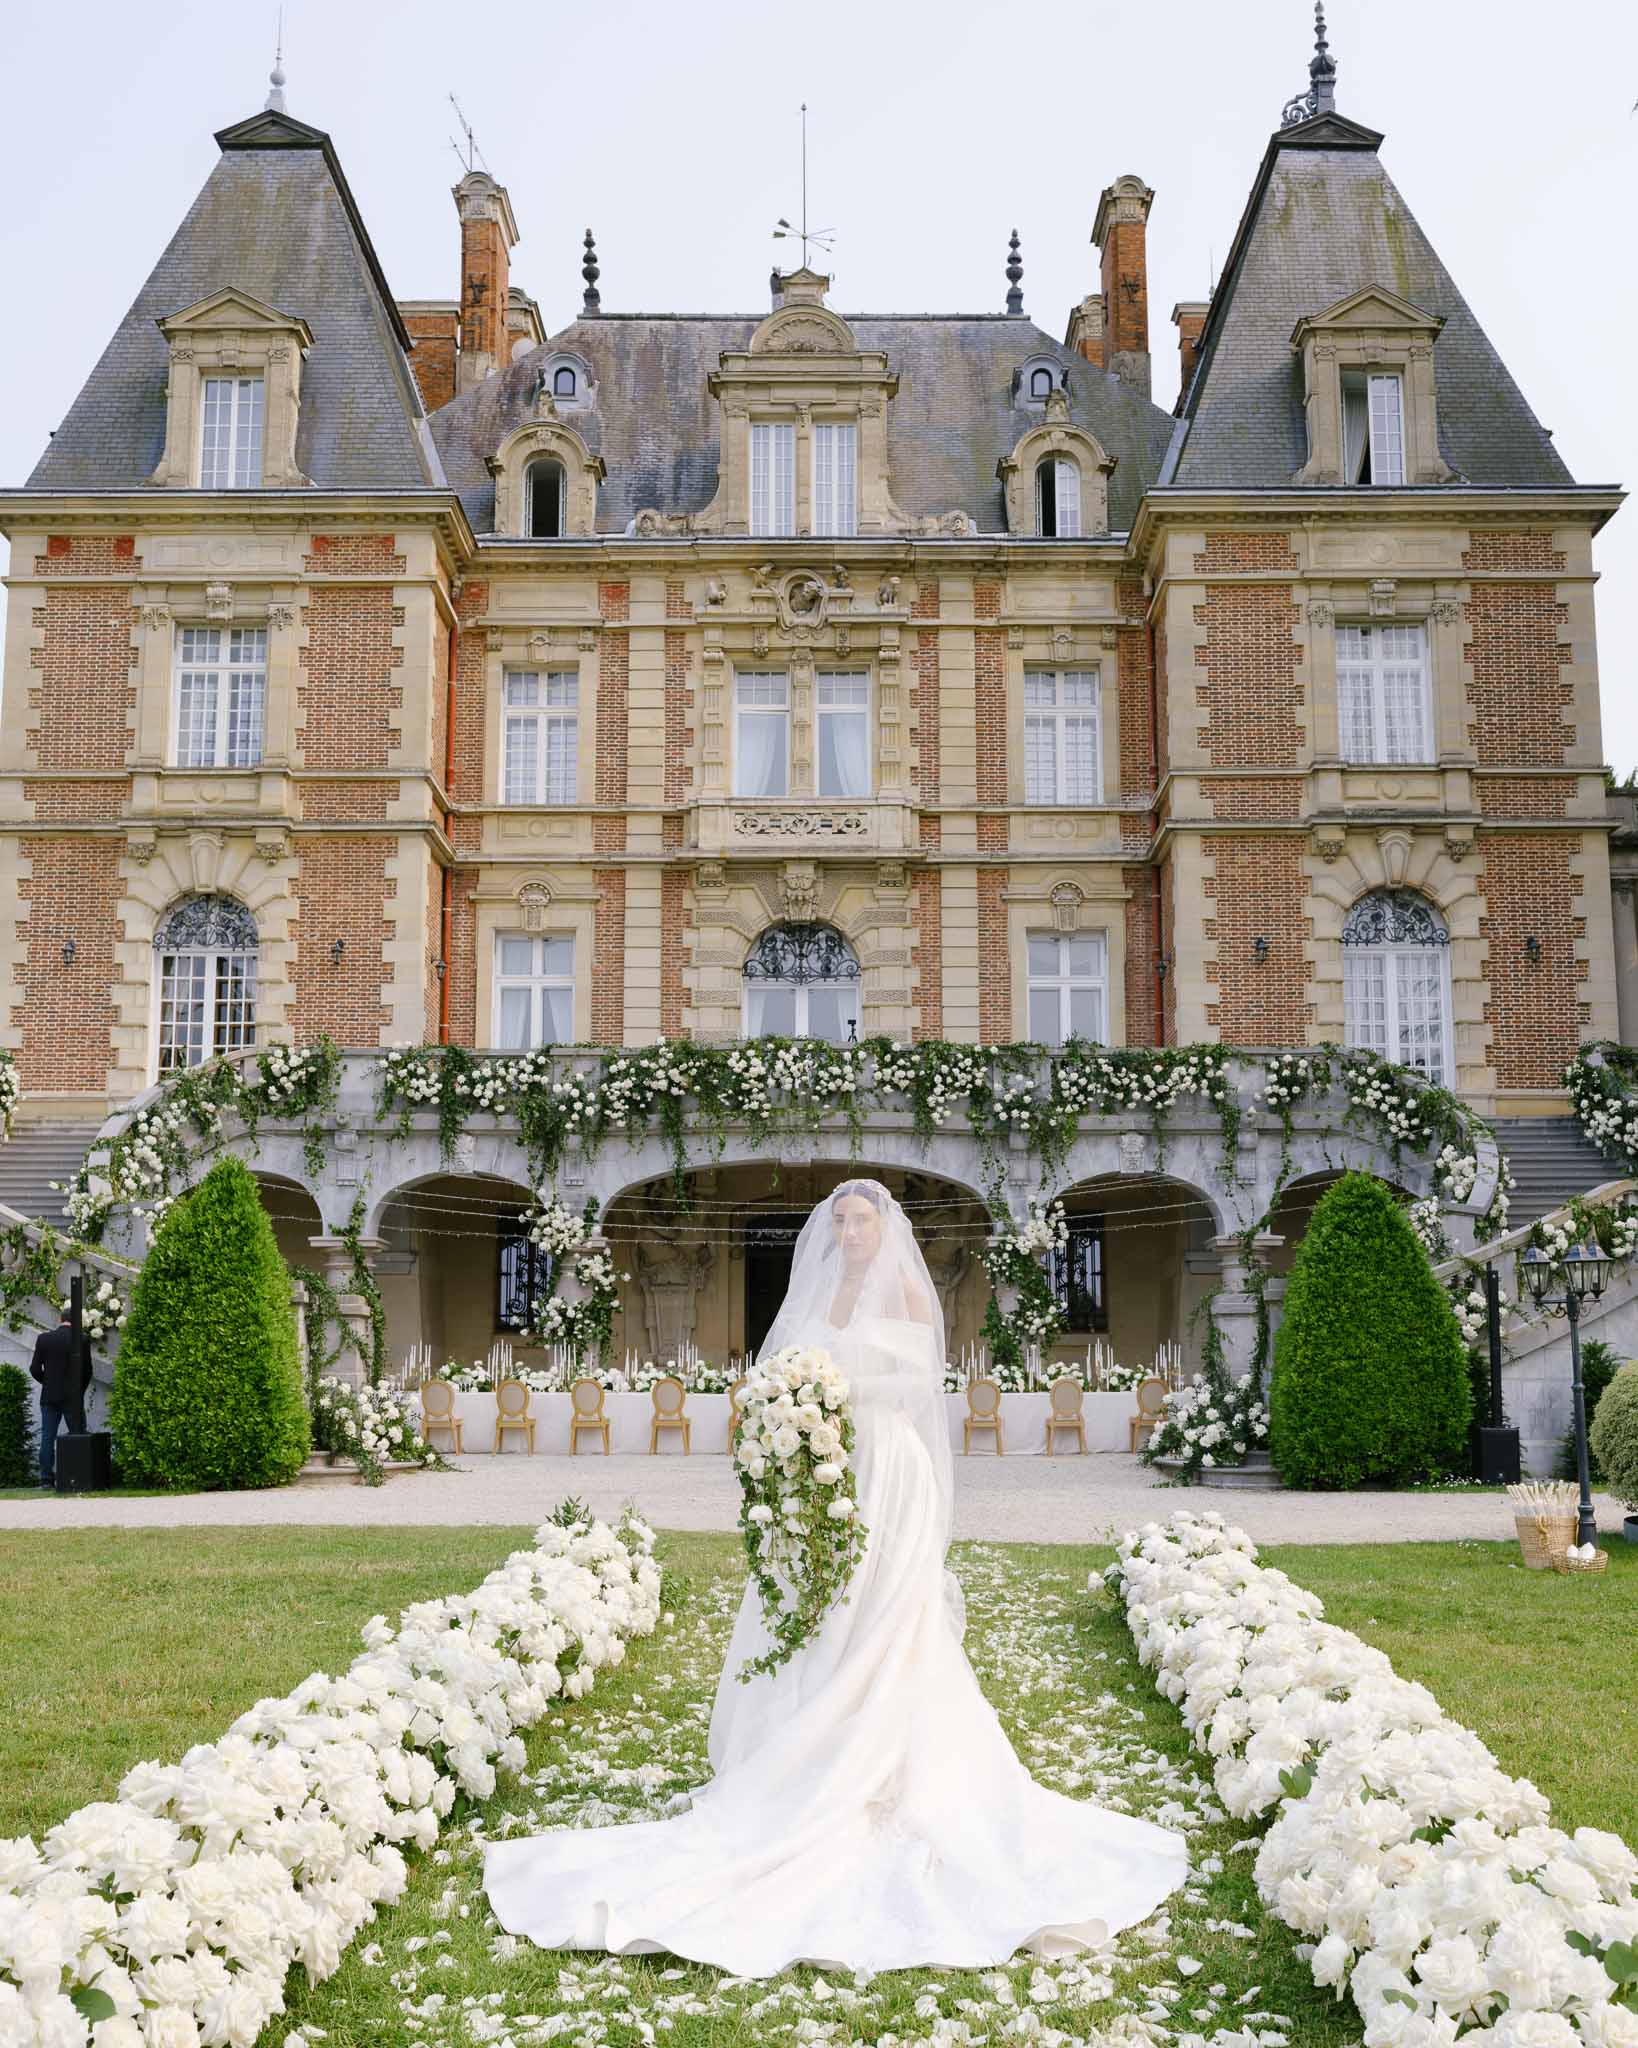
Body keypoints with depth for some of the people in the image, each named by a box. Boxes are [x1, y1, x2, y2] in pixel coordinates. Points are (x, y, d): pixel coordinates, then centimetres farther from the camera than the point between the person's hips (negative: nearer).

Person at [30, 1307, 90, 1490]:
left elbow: (34, 1369, 0)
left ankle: (47, 1478, 2)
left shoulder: (44, 1338, -1)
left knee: (47, 1437, 5)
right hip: (73, 1397, -2)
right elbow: (87, 1370, -3)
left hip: (49, 1397, 2)